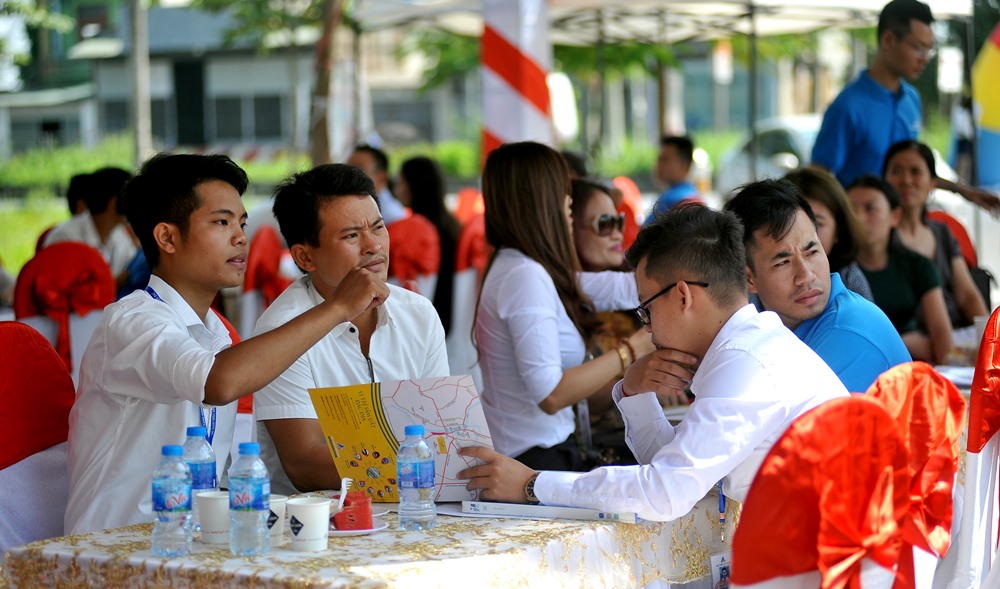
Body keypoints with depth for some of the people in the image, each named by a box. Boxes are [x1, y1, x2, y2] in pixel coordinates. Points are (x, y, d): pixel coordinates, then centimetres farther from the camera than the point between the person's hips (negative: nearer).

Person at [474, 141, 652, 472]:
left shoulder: (520, 268, 10)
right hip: (537, 459, -9)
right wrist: (633, 349, -17)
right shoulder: (525, 277, -18)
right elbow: (551, 394, -22)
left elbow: (620, 288, 22)